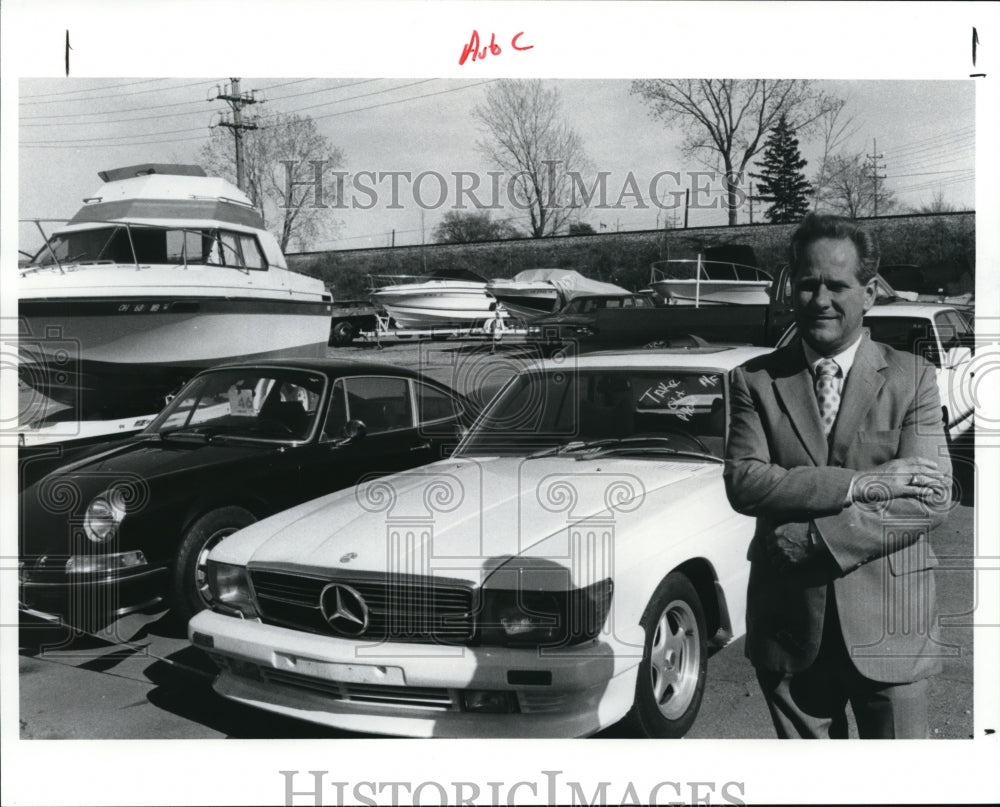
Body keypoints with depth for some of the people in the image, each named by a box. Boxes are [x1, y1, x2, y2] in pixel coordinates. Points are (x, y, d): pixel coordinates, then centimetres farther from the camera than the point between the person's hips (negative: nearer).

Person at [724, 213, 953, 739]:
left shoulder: (913, 379, -1)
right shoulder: (755, 380, 2)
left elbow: (931, 501, -11)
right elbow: (742, 483, -12)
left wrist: (806, 543, -19)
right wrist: (858, 484, -20)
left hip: (888, 624, -1)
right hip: (790, 629, 1)